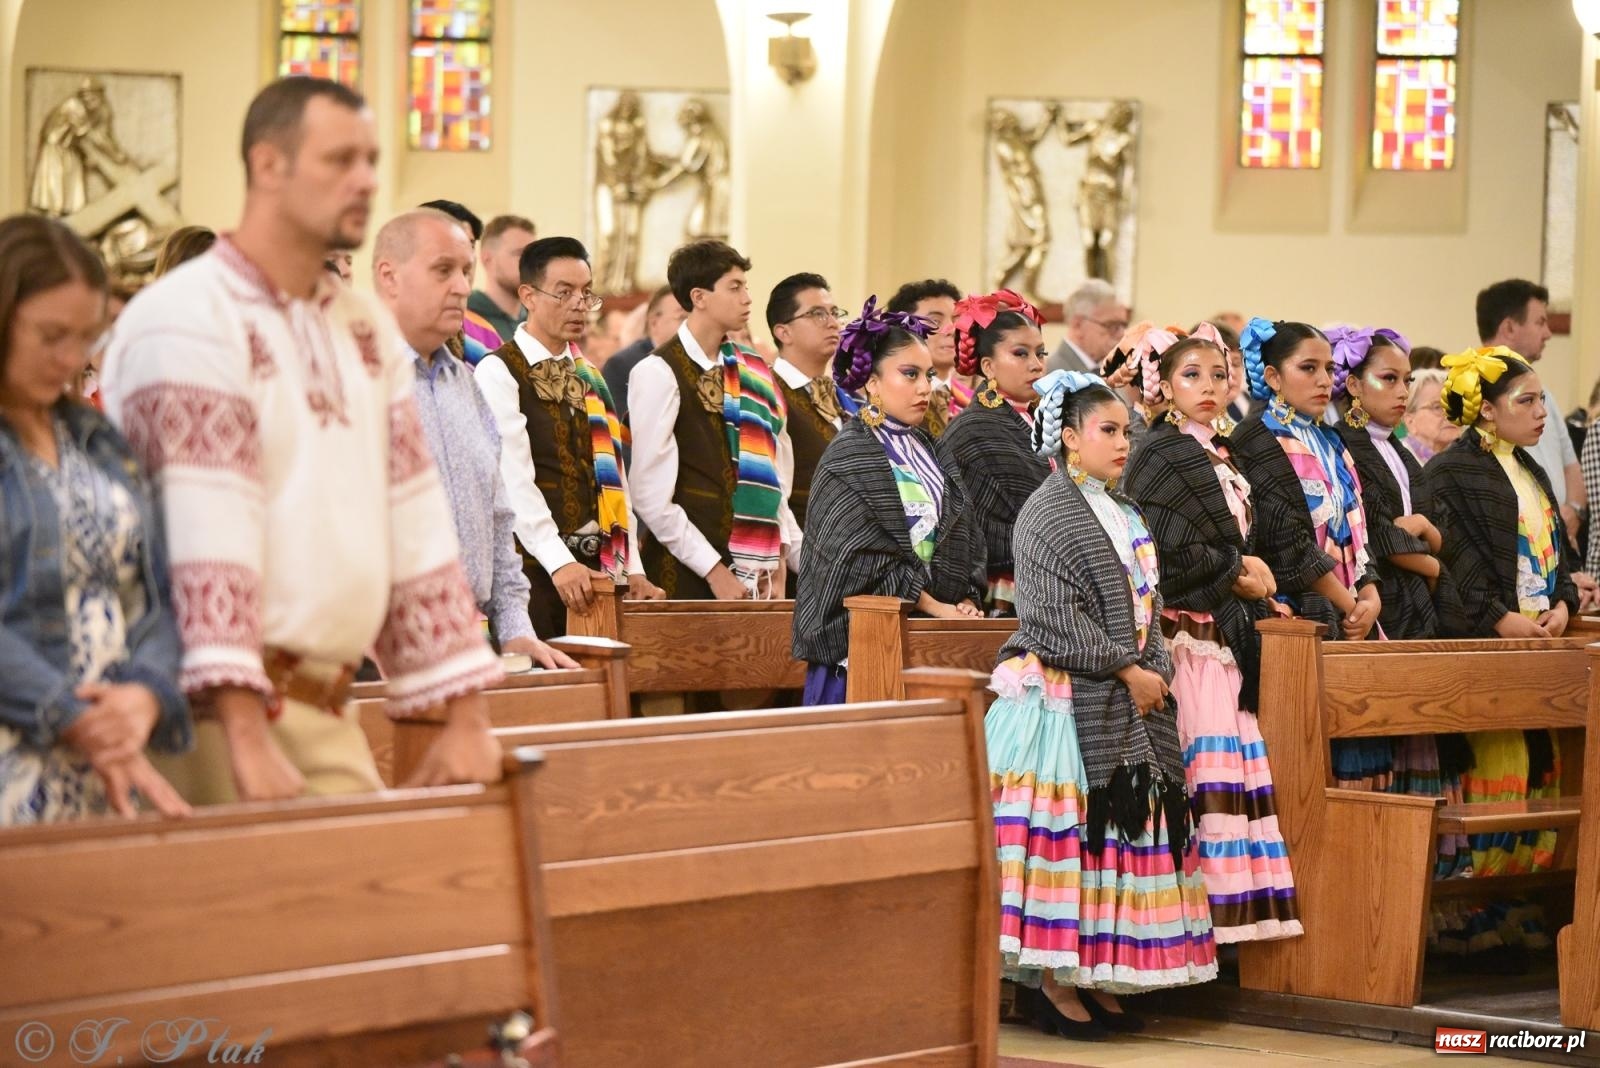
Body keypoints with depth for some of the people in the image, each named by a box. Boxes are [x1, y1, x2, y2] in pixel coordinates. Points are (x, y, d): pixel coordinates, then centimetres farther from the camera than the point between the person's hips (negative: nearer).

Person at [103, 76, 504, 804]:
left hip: (328, 715, 7)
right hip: (219, 715, -7)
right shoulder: (185, 319, -10)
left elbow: (416, 524, 14)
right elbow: (207, 534, -20)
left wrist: (465, 719, 7)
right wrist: (246, 736, -28)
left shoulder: (365, 332, 15)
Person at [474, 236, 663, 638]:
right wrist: (559, 563, -24)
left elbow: (613, 476, 13)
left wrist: (631, 568, 6)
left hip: (594, 565, 6)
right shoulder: (498, 372, -6)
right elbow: (513, 478, -16)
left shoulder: (589, 377, 17)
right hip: (533, 566, -6)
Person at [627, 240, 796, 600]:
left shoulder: (753, 371, 13)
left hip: (752, 577, 6)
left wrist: (777, 567, 4)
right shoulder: (658, 373, -7)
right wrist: (714, 571, -13)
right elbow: (650, 496, -12)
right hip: (688, 577, -6)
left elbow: (771, 475, 13)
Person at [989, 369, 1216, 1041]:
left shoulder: (1123, 513, 17)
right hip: (1073, 701, -8)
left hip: (1129, 704, 8)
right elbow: (1055, 616, -16)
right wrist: (1126, 670, -15)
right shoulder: (1049, 514, -8)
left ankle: (1094, 979, 10)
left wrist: (1154, 670, 2)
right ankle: (1052, 982, -5)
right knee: (1070, 829, -8)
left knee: (1121, 827, 5)